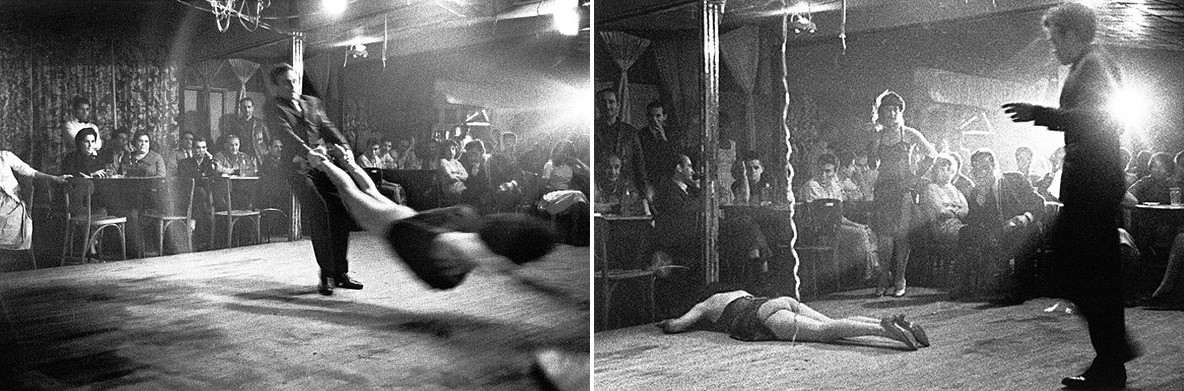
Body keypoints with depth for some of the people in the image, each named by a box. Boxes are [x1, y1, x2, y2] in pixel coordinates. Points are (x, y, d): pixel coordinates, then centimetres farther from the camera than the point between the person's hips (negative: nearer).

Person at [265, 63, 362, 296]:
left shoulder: (312, 103, 23)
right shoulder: (275, 108, 7)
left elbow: (328, 128, 13)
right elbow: (286, 134, -10)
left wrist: (344, 147, -7)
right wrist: (308, 152, -27)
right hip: (299, 167, -5)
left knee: (342, 213, -5)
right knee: (318, 213, -19)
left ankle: (341, 272, 5)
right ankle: (326, 275, -12)